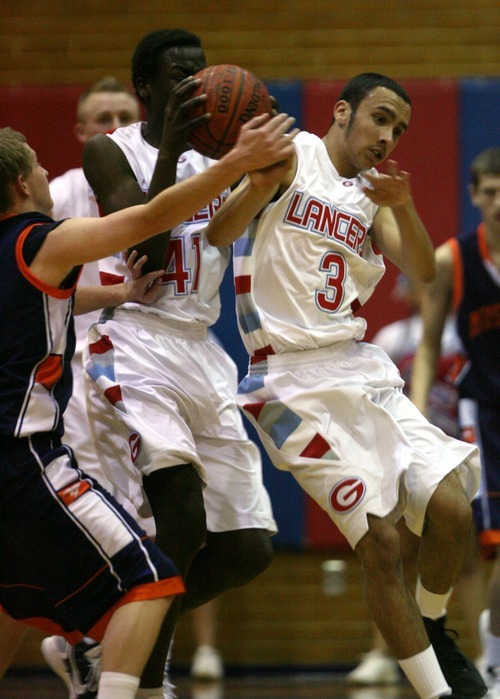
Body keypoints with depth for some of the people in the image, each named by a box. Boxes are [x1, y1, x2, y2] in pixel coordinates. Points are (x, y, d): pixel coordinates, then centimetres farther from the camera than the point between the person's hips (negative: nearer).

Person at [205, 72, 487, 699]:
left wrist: (403, 206, -16)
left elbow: (422, 271, 2)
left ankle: (430, 632, 22)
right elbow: (218, 235, -12)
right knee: (379, 540, -11)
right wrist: (256, 181, -32)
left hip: (359, 366, 6)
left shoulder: (371, 194, 17)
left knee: (452, 510, -5)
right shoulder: (293, 155, -1)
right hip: (295, 380, -6)